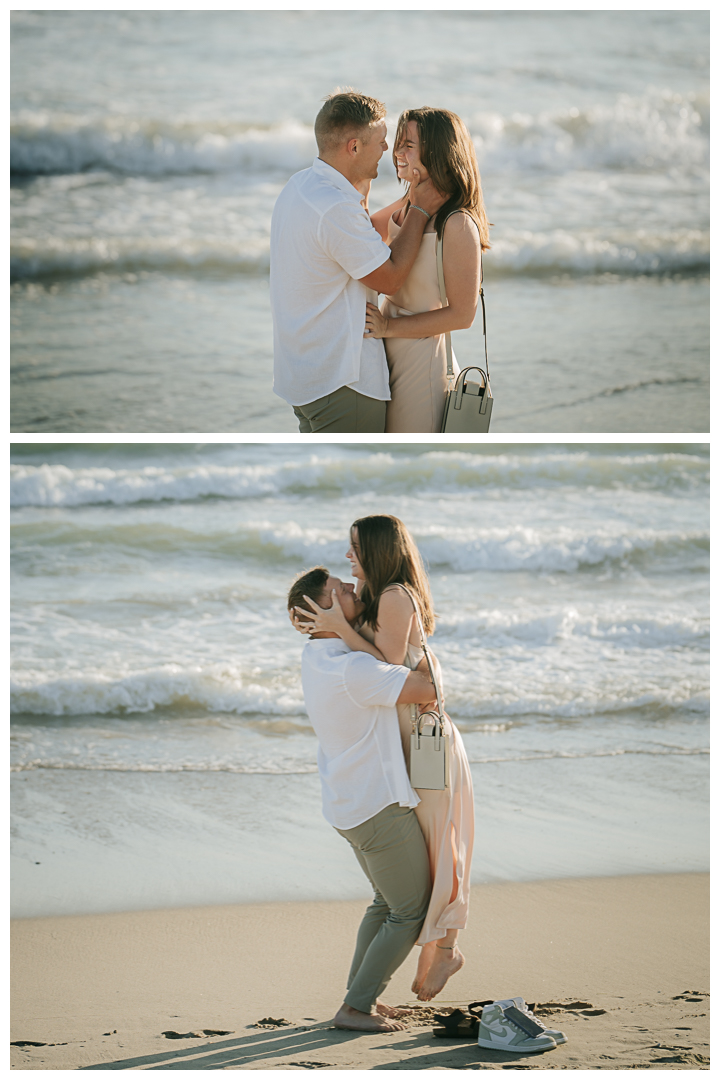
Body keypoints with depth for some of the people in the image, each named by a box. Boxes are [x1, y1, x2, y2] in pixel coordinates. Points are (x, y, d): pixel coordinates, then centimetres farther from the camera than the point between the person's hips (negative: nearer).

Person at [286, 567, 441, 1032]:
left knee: (387, 901, 25)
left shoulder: (315, 654, 3)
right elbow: (428, 689, -24)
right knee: (411, 914, 4)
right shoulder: (353, 669, -28)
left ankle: (361, 995, 28)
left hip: (348, 802, 9)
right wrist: (370, 649, -16)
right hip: (380, 808, -9)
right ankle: (356, 1008, 4)